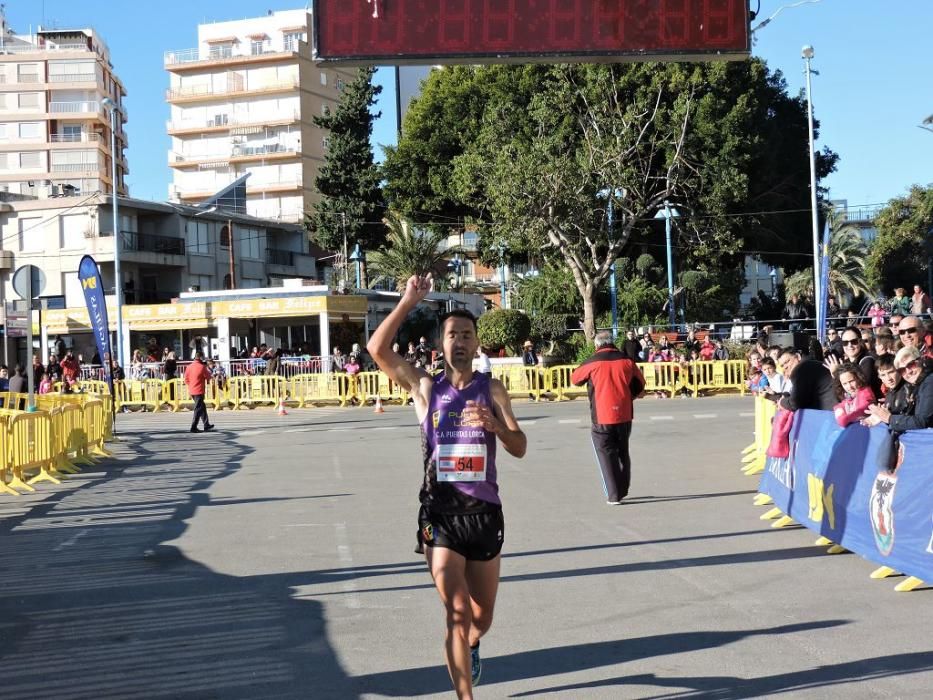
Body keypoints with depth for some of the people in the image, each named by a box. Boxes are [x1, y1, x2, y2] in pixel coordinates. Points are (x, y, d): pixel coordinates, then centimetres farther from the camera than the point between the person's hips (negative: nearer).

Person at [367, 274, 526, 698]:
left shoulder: (492, 390, 2)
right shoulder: (425, 387, 0)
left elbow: (519, 449, -5)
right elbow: (377, 349, -12)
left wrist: (494, 424, -25)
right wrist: (410, 301, -16)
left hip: (485, 512, 2)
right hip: (441, 515, -2)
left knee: (481, 617, 17)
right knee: (458, 615, -11)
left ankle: (470, 648, 52)